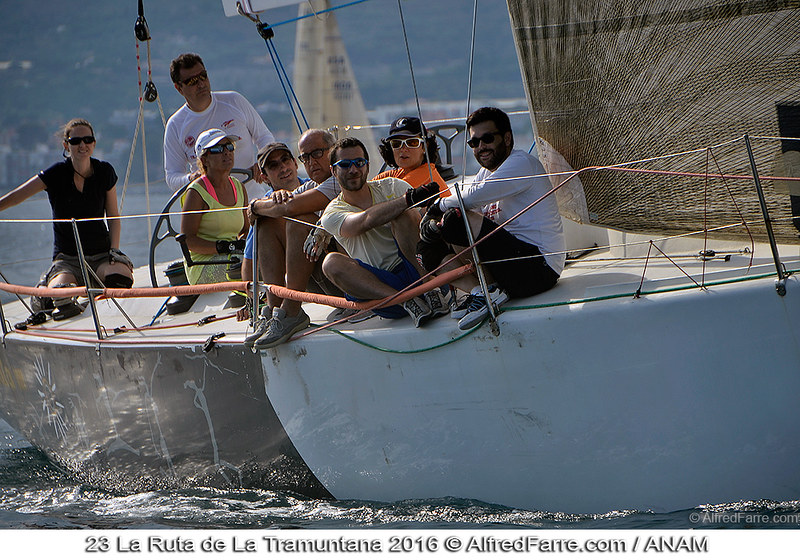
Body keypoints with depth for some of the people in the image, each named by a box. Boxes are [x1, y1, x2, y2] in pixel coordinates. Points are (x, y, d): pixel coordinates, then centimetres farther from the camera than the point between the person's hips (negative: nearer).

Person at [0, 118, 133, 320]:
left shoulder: (105, 172, 2)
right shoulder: (56, 174, -7)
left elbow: (113, 217, 9)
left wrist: (114, 249, -5)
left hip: (101, 254, 2)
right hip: (67, 258, -2)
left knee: (122, 277, -33)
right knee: (60, 294, -33)